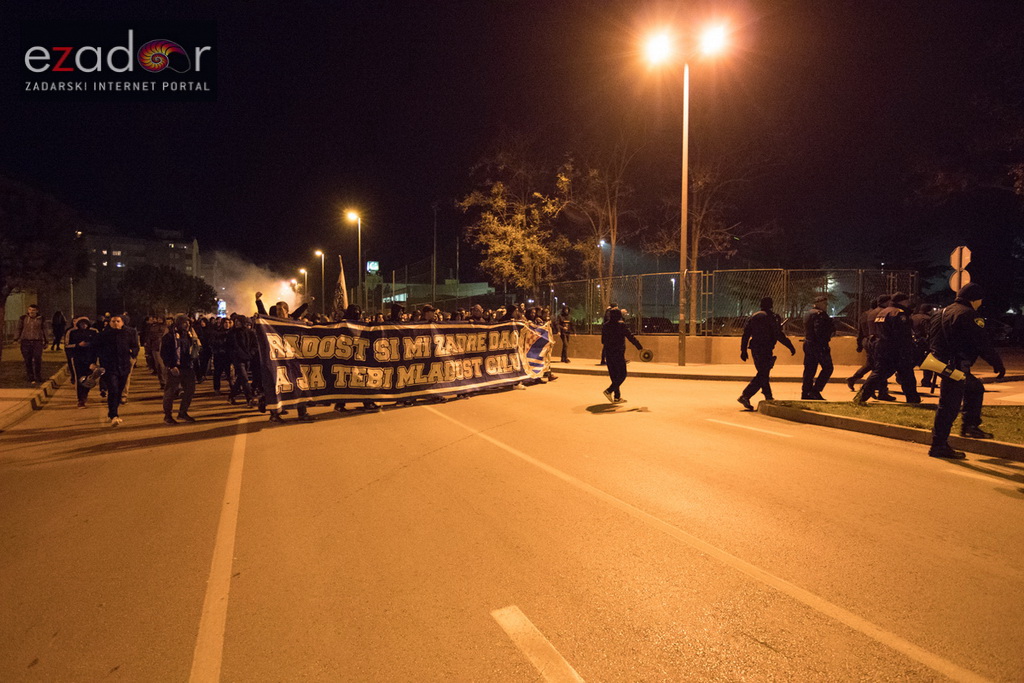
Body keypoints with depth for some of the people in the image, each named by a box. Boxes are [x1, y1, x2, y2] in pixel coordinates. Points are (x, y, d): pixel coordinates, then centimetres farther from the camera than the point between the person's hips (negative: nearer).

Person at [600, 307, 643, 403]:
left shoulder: (605, 326, 6)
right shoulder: (621, 325, -11)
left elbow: (603, 340, 13)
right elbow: (630, 337, -9)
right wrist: (640, 347, -3)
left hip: (608, 353, 6)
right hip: (618, 353, -6)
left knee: (614, 375, 12)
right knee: (622, 375, 2)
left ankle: (617, 397, 14)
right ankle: (609, 391, -13)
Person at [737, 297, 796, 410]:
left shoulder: (753, 317, 12)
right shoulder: (772, 317, -6)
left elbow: (745, 334, 9)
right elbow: (779, 335, -12)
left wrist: (743, 351, 12)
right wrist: (791, 347, -5)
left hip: (755, 349, 7)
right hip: (765, 350, -7)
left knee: (763, 373, 20)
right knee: (762, 376, -7)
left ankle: (769, 398, 29)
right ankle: (745, 396, -20)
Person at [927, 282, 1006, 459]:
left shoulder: (943, 312, 16)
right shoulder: (968, 315, -12)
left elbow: (931, 338, 22)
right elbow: (984, 344, -14)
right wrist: (998, 365, -5)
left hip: (942, 363, 10)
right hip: (955, 367, -10)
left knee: (975, 388, 27)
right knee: (949, 406, -7)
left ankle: (970, 426, 28)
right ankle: (939, 446, -4)